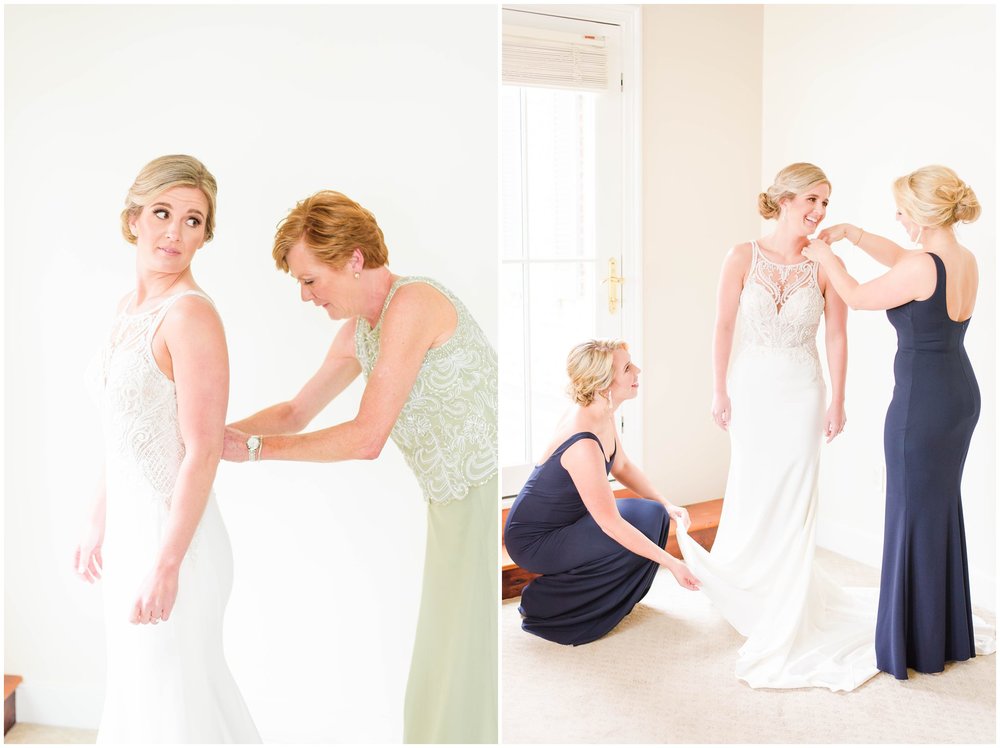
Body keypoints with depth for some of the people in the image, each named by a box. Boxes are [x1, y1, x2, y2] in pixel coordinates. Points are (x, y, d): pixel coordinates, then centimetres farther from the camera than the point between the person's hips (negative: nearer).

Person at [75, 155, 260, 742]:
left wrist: (166, 563, -20)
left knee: (176, 699, 9)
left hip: (174, 536, -8)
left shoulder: (191, 312, -19)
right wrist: (99, 526, 17)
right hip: (130, 525, 8)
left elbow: (203, 451, -21)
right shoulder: (131, 308, 8)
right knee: (137, 690, 23)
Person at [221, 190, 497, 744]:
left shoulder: (411, 302, -19)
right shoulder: (357, 332, 9)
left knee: (472, 669, 0)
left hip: (487, 495, -9)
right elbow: (296, 412, 18)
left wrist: (255, 448, -13)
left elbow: (366, 438, -21)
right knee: (443, 665, 16)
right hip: (454, 505, 9)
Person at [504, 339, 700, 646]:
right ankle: (543, 605, -2)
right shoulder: (583, 442, -33)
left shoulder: (602, 413, -5)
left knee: (653, 514, -1)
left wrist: (667, 505, 3)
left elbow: (622, 466, 12)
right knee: (632, 540, -17)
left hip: (566, 519, 8)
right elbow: (611, 523, -27)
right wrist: (670, 562, -21)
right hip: (534, 540, -8)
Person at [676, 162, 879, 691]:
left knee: (793, 497, 5)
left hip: (801, 393, 0)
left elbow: (837, 336, 0)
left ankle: (786, 610, 22)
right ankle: (737, 580, 35)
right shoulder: (743, 257, -6)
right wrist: (721, 391, -4)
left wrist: (836, 401, 0)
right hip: (751, 389, 0)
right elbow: (724, 327, -4)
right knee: (750, 489, 10)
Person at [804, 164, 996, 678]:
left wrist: (824, 254, 9)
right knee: (942, 506, 19)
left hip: (922, 400, -9)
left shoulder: (920, 267, -20)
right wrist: (855, 235, 16)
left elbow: (858, 297, -5)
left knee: (914, 513, 3)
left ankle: (916, 645, 16)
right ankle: (949, 633, 33)